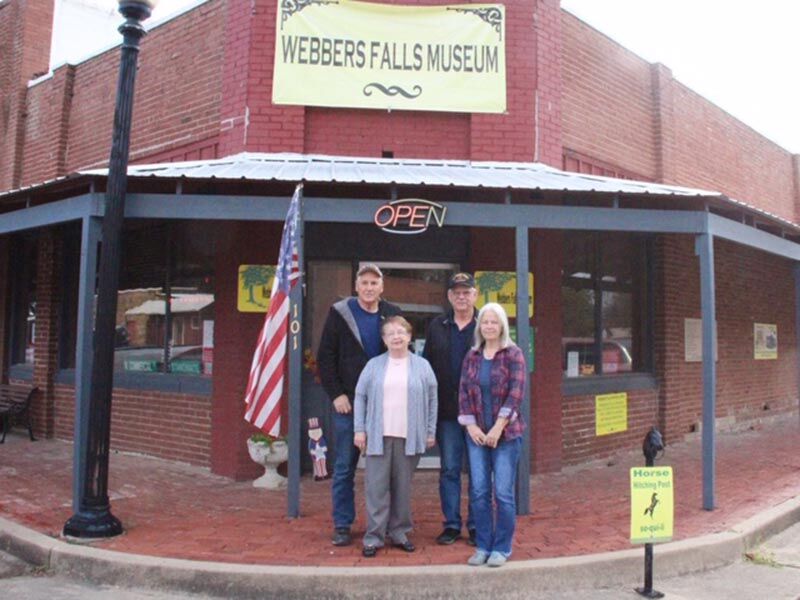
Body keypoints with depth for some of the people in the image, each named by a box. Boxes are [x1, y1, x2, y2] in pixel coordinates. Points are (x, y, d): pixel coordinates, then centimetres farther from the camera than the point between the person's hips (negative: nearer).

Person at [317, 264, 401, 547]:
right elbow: (325, 357, 1)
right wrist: (336, 394, -6)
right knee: (344, 467, 5)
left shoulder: (393, 315, 6)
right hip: (348, 402, -1)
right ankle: (342, 526, 17)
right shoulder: (340, 313, 1)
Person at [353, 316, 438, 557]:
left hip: (409, 438, 0)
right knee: (377, 486, 0)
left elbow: (431, 400, 9)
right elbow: (360, 397, 7)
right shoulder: (374, 365, 6)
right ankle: (374, 536, 7)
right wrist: (359, 430, 1)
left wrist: (430, 431, 5)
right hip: (378, 436, 0)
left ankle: (399, 532, 21)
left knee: (402, 486, 8)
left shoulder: (422, 366, 7)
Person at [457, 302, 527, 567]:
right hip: (477, 434, 4)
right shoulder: (472, 356, 9)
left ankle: (502, 548, 14)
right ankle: (482, 546, 18)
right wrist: (471, 425, -3)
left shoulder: (513, 355, -3)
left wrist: (497, 428, -13)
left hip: (506, 434, -4)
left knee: (503, 493, 0)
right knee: (478, 491, 5)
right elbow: (464, 391, 7)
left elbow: (516, 393, -10)